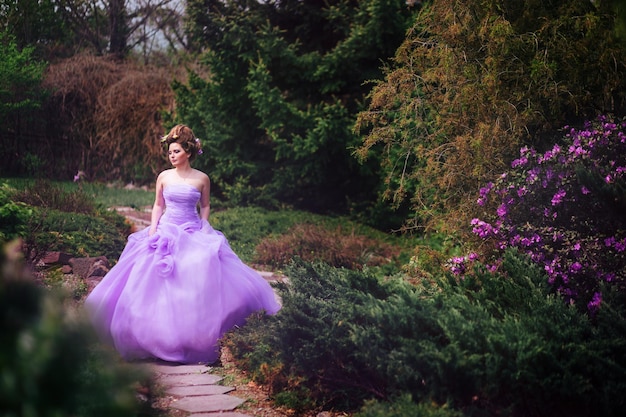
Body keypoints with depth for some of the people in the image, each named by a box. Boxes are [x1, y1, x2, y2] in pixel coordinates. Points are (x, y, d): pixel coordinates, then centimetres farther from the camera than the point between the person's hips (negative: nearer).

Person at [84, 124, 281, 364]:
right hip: (165, 233, 2)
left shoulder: (201, 179, -1)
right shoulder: (164, 177, 4)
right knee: (158, 283, -4)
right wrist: (153, 227, 0)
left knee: (197, 280, -11)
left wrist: (203, 228, -2)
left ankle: (196, 335, -2)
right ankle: (160, 333, 5)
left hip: (193, 234, -2)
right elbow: (158, 206, 12)